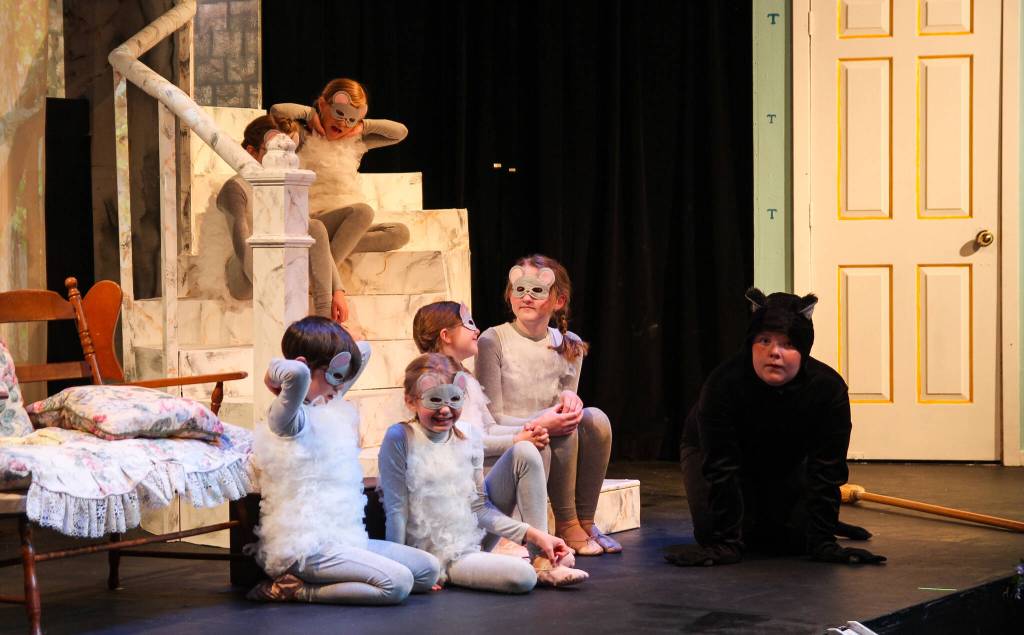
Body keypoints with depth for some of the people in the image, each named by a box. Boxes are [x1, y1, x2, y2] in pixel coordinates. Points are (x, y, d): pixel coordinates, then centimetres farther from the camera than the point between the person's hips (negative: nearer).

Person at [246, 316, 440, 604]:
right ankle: (297, 590, -12)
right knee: (397, 583, -25)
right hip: (307, 547, -10)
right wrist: (275, 371, -16)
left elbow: (363, 351, 28)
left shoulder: (329, 407, 16)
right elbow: (296, 373, -36)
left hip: (341, 537, 10)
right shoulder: (286, 418, -12)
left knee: (428, 570, 6)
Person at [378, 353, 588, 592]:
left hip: (474, 542, 7)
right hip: (439, 559, -7)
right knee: (522, 576, -33)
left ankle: (542, 561, -3)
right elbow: (396, 509, -11)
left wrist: (532, 534, -3)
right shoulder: (400, 439, -14)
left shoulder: (467, 437, 1)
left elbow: (480, 507, 5)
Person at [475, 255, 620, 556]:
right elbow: (491, 419, -10)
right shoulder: (493, 341, -8)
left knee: (595, 418, -24)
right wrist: (538, 424, -27)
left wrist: (569, 399, -15)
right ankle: (567, 526, -21)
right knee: (562, 428, -31)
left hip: (556, 451, 5)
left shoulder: (569, 345, 7)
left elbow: (567, 408, 11)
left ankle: (585, 521, -18)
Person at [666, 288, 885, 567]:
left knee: (794, 538, -12)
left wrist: (822, 542, -28)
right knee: (713, 530, -19)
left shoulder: (829, 388, -31)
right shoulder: (723, 384, -38)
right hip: (712, 450, -2)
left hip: (789, 458, 2)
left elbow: (826, 470, -26)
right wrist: (727, 543, -35)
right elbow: (722, 468, -35)